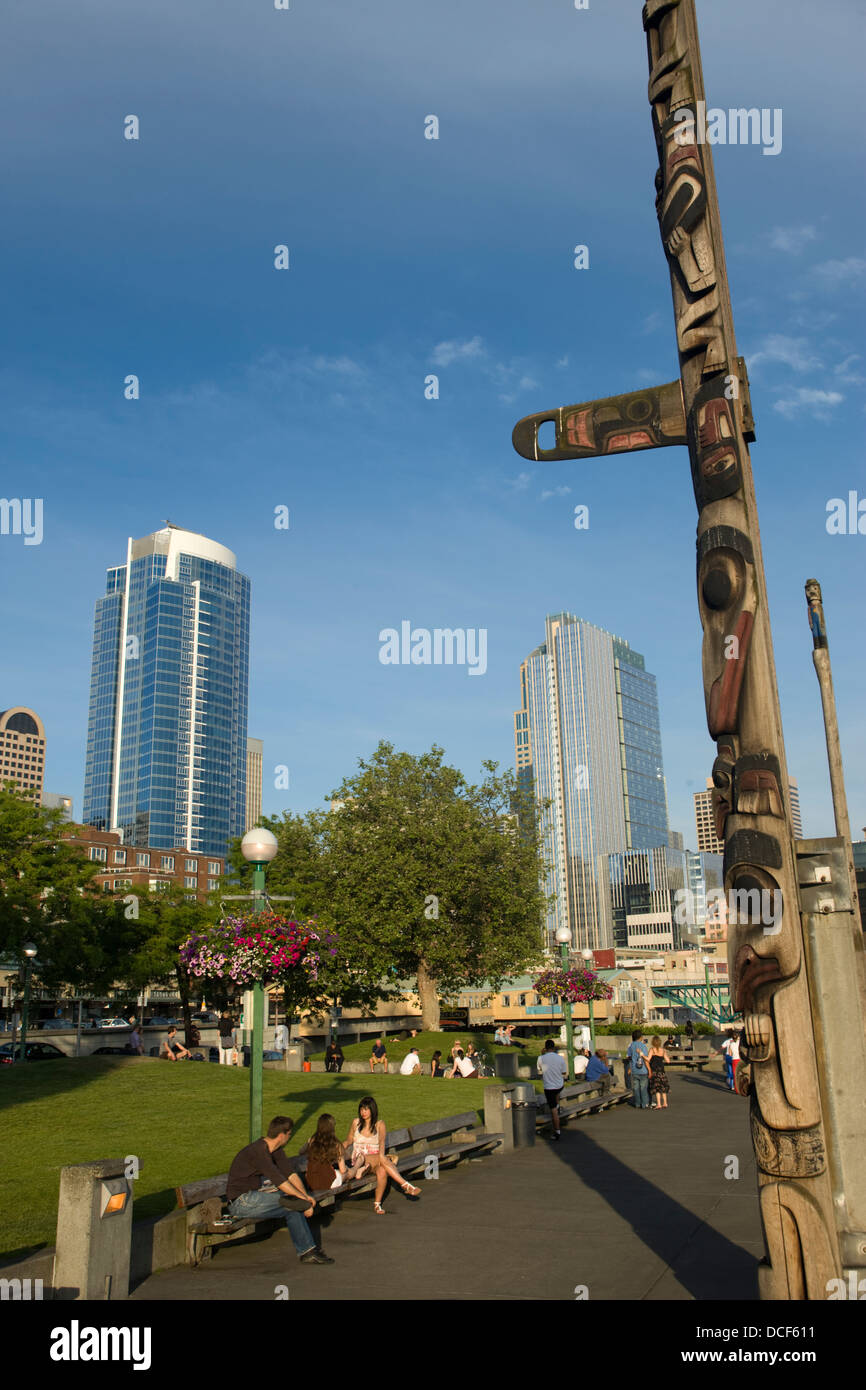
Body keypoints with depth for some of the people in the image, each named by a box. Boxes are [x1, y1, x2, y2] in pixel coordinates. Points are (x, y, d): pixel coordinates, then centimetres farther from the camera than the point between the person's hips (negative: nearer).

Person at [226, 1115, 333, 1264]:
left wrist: (306, 1195, -10)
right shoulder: (258, 1152, -22)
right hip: (240, 1201, -9)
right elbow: (280, 1182, -23)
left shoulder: (276, 1150, 7)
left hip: (252, 1194, 9)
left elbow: (290, 1174, 3)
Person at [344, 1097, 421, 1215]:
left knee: (382, 1171, -36)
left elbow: (382, 1141, -14)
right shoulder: (356, 1122, 5)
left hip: (376, 1158, 1)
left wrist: (381, 1154, -34)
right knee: (383, 1160, -33)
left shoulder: (380, 1124, 4)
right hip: (360, 1160, -1)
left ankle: (377, 1203, -22)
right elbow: (349, 1141, 13)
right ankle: (406, 1186, -37)